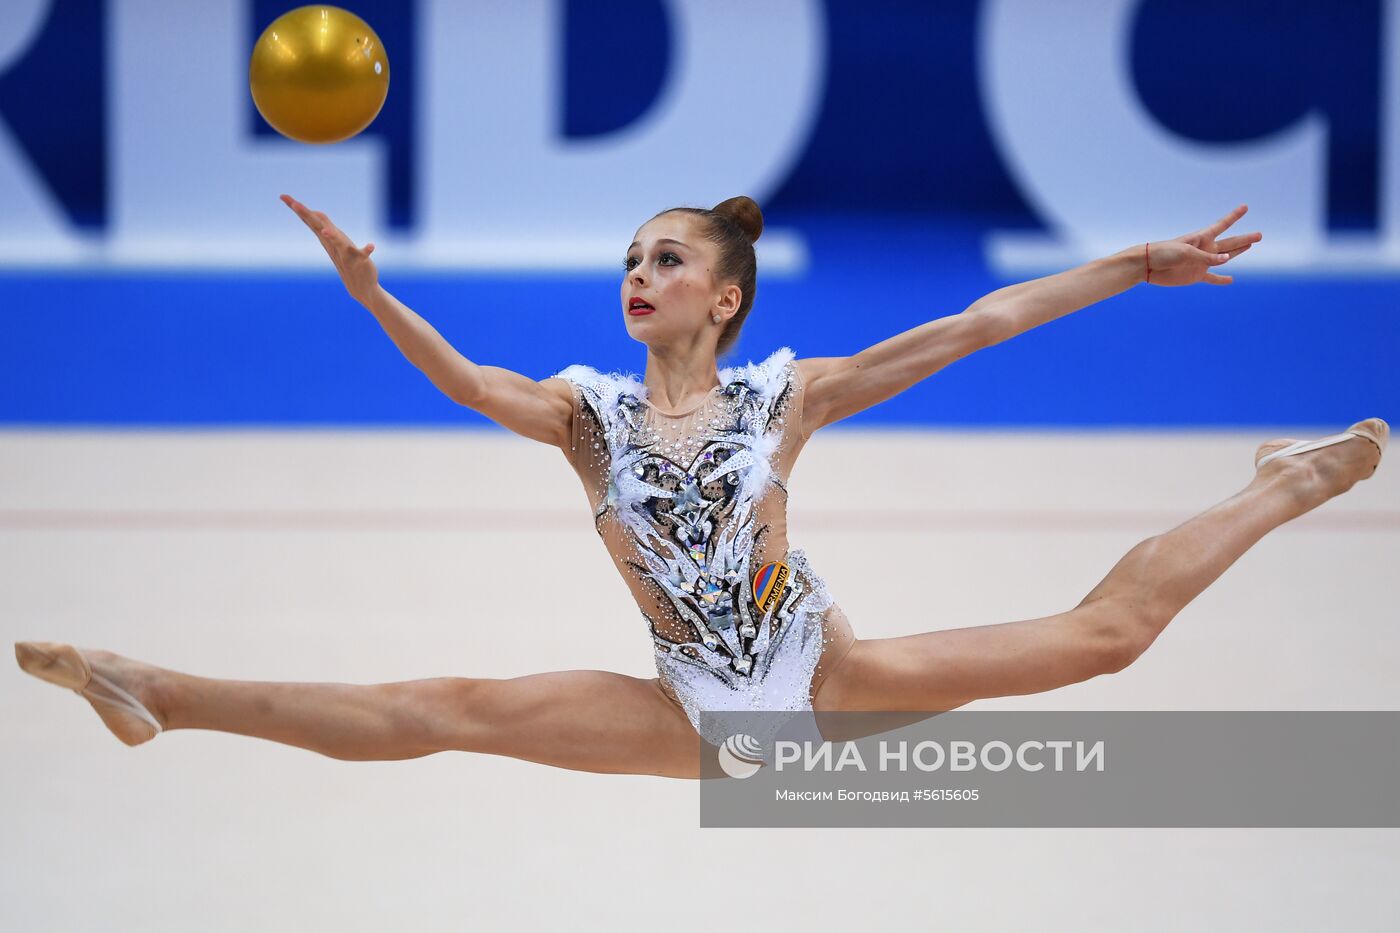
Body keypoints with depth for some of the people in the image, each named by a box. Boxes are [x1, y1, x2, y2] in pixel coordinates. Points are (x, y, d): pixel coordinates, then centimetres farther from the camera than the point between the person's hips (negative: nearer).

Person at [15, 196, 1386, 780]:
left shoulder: (788, 394, -5)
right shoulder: (590, 413, -2)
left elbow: (973, 326, -7)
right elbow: (463, 379, -19)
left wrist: (1134, 265, -9)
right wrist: (367, 287, -34)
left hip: (823, 678, -1)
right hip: (701, 714, 1)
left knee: (1105, 631, -6)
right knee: (448, 711, -10)